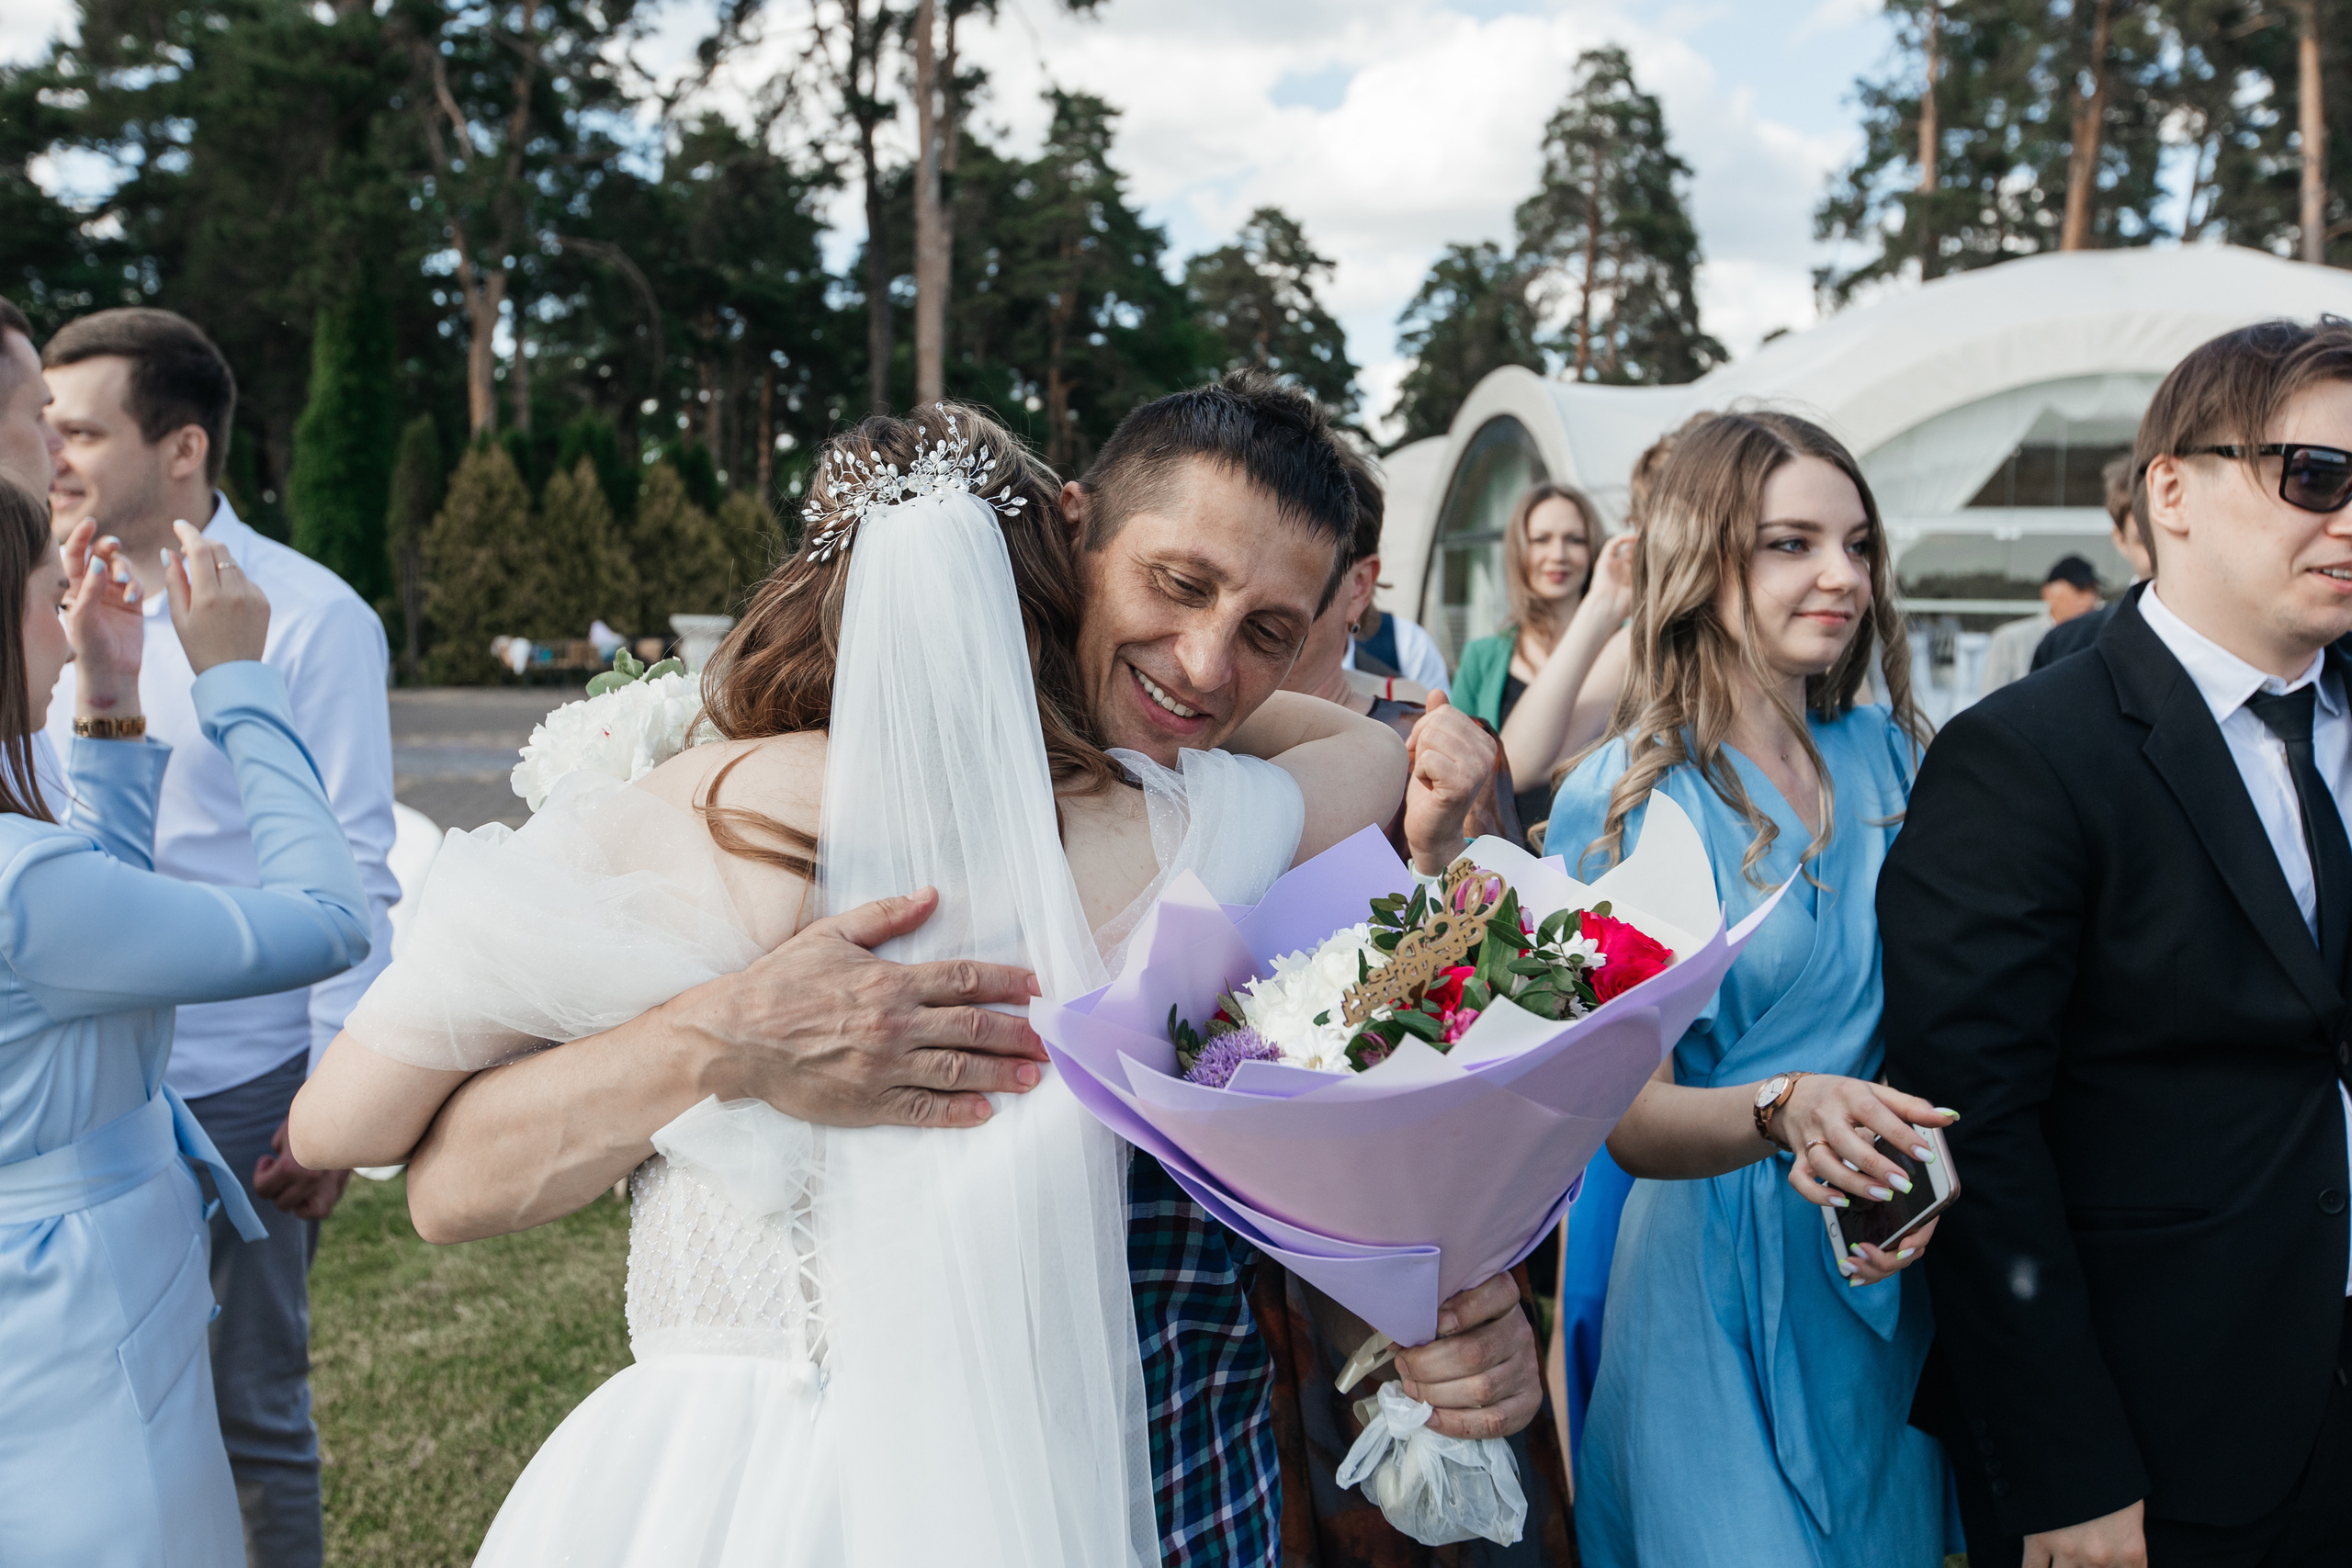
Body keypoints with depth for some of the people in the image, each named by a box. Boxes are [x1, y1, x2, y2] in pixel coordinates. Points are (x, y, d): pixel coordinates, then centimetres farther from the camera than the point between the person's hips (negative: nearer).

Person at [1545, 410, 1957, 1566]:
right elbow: (1631, 1120, -17)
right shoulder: (1620, 801, -15)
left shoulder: (1891, 755, -2)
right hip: (1712, 1281, -5)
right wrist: (1786, 1110, -36)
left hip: (1897, 1278, 5)